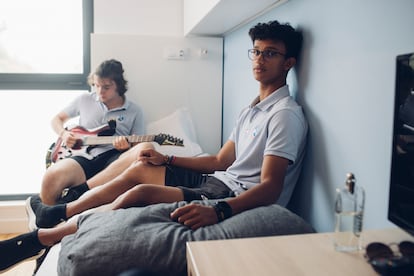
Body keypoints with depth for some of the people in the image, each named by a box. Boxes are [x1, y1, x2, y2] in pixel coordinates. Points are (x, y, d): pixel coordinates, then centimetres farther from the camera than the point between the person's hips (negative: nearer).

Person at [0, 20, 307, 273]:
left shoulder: (286, 114, -14)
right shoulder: (252, 110, 16)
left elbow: (270, 188, -25)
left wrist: (217, 210, -41)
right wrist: (167, 159, 15)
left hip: (237, 198, -9)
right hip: (220, 180, 9)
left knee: (141, 193, -22)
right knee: (139, 169, 8)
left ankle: (40, 238, -7)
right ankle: (61, 212, 19)